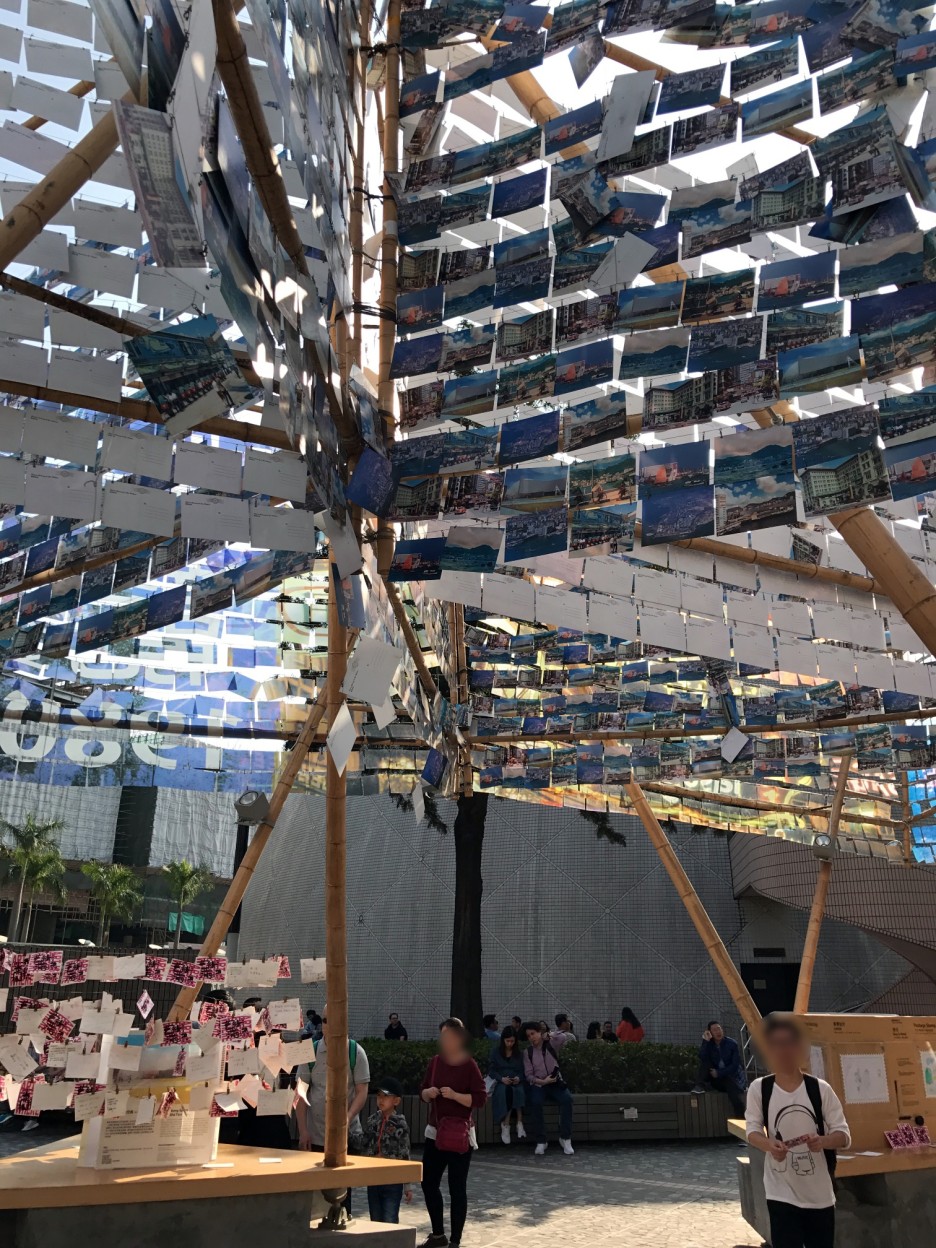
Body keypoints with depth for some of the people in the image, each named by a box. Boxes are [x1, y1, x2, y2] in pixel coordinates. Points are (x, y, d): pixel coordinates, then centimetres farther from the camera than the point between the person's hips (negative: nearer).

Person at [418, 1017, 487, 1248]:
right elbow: (422, 1092, 13)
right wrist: (428, 1093, -9)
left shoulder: (469, 1065, -10)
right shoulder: (436, 1061, 6)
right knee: (428, 1183, 11)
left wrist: (454, 1095, -23)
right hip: (434, 1131, 6)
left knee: (457, 1188, 0)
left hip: (459, 1135, -6)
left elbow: (480, 1098, -13)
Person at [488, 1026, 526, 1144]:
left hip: (517, 1082, 1)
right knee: (506, 1091, -38)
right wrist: (501, 1078, -14)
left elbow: (523, 1071, 11)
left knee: (519, 1091, -36)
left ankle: (520, 1123, -35)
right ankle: (505, 1125, -34)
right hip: (501, 1083, -1)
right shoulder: (495, 1052, 9)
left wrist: (519, 1078, -12)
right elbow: (491, 1071, 3)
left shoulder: (520, 1053, 14)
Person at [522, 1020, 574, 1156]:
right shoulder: (527, 1052, 5)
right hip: (538, 1085, 0)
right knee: (535, 1102, -34)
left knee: (567, 1099, -31)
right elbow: (528, 1075, 1)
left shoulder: (551, 1044, 5)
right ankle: (541, 1141, -23)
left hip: (556, 1083, 0)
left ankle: (565, 1138, -22)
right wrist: (542, 1081, -14)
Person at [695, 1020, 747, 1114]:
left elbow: (735, 1065, -11)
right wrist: (705, 1041, -24)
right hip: (716, 1079, 3)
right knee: (704, 1062, -15)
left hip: (732, 1077, -3)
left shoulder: (732, 1044, -6)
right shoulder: (709, 1044, 1)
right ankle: (702, 1085, -21)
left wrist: (719, 1073, -16)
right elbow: (702, 1058, -18)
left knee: (737, 1099, -31)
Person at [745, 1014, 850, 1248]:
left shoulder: (820, 1089, -5)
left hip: (820, 1193, 2)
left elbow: (844, 1135, -4)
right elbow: (752, 1131, -9)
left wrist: (822, 1141, -26)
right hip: (781, 1192, -1)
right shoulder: (759, 1089, -5)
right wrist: (769, 1144, -31)